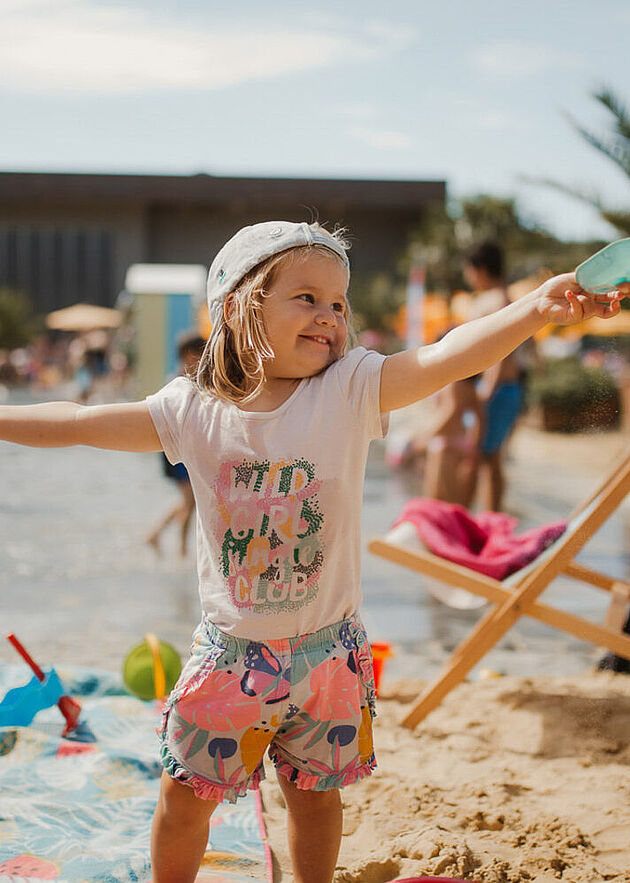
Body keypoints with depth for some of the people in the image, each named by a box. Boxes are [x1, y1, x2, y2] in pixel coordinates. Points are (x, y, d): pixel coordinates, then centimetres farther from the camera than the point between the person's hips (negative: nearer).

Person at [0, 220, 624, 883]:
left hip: (325, 649, 0)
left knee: (315, 795, 16)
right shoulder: (192, 411, -9)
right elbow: (81, 423, 0)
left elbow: (444, 358, -28)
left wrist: (535, 309, -43)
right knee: (183, 795, 11)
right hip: (229, 651, 1)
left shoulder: (349, 390, -14)